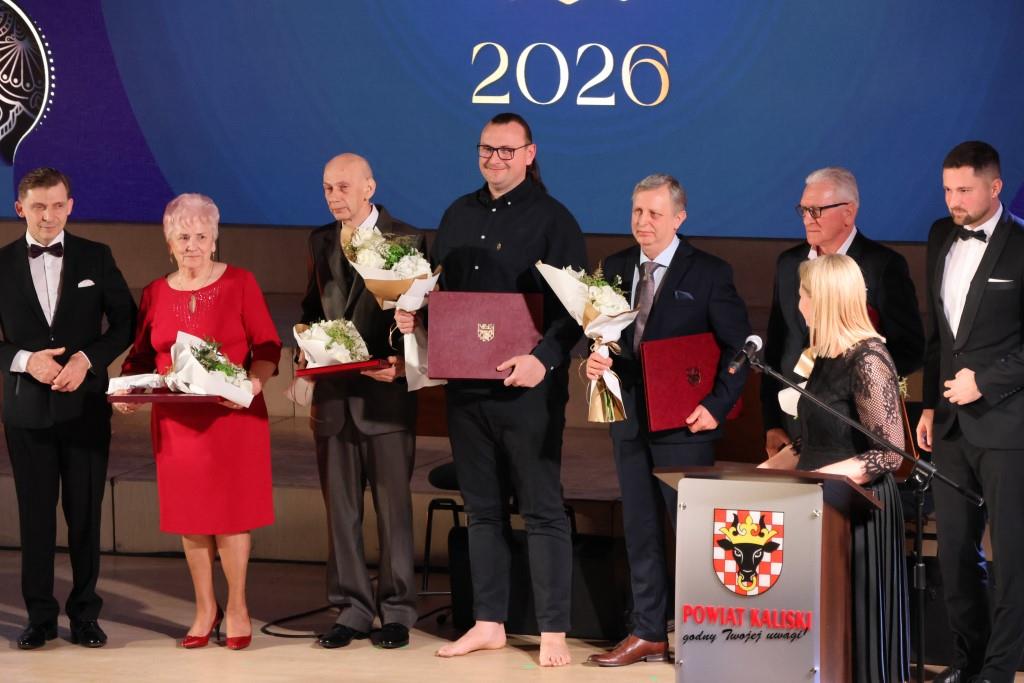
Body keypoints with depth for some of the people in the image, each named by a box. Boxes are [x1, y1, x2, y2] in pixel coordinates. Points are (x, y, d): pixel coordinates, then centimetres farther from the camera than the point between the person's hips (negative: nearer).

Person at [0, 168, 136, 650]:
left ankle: (85, 614, 15)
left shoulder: (96, 258, 2)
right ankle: (39, 616, 14)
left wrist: (87, 359, -12)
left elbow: (125, 322, 2)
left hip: (85, 405, 0)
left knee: (85, 514, 5)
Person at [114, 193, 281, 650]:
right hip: (177, 421, 3)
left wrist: (255, 382, -21)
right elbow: (141, 356, 12)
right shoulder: (155, 294, 9)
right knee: (189, 514, 7)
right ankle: (205, 608, 20)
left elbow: (268, 346, -3)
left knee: (231, 513, -1)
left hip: (233, 415, -3)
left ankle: (237, 607, 14)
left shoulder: (240, 283, -1)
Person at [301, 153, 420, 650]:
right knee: (340, 509, 8)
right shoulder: (320, 241, 13)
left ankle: (397, 610, 11)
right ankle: (352, 609, 16)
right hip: (333, 393, 5)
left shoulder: (405, 240, -4)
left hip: (385, 393, -5)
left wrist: (401, 366, -19)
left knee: (393, 507, 2)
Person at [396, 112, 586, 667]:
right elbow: (437, 288, 22)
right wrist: (411, 314, 1)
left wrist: (543, 358, -23)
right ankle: (489, 623, 20)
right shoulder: (459, 216, 14)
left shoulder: (552, 219, -5)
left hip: (528, 387, -6)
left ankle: (553, 631, 3)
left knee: (541, 510, -1)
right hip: (464, 385, 6)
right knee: (482, 507, 12)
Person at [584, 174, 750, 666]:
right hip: (630, 418, 6)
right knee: (640, 530, 11)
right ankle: (648, 634, 19)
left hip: (684, 422, -5)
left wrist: (716, 405, -13)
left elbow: (739, 345, -6)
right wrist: (595, 359, -7)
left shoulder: (709, 273, -7)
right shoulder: (615, 269, 8)